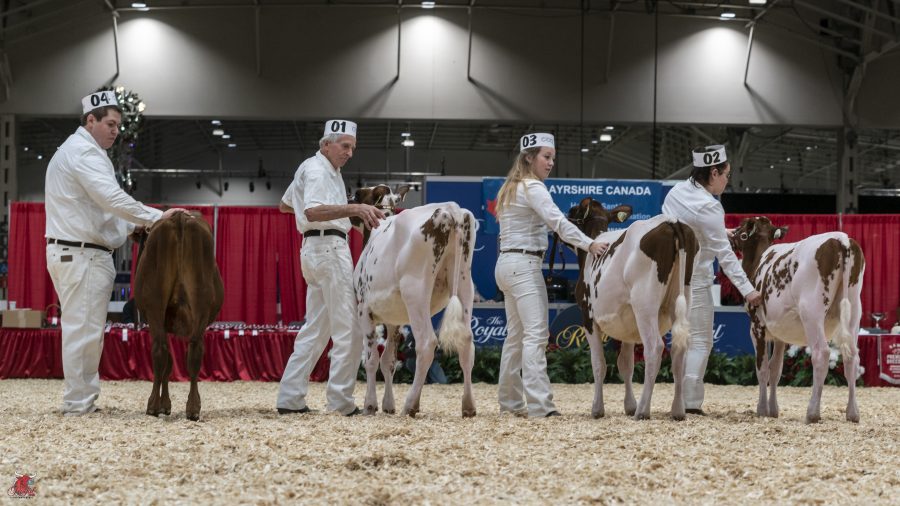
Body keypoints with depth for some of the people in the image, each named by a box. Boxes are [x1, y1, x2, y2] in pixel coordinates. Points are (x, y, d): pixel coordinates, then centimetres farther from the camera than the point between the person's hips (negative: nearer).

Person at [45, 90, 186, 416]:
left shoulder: (71, 151, 22)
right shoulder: (86, 152, -12)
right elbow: (111, 198, -24)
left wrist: (132, 226, 13)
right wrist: (156, 217, -23)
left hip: (66, 251, 11)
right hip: (83, 255, -11)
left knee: (82, 330, 13)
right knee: (84, 330, -7)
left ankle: (81, 401, 16)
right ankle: (78, 404, -5)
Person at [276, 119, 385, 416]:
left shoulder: (321, 169, 20)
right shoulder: (317, 170, -11)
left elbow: (284, 205, 32)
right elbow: (313, 212, -28)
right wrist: (354, 208, -40)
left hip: (315, 251, 11)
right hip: (329, 246, -11)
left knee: (316, 328, 11)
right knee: (348, 329, -9)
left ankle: (290, 398, 9)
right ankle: (341, 400, -10)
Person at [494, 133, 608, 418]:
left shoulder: (511, 188, 19)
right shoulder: (533, 187, -10)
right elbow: (557, 221, -22)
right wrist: (589, 244, -27)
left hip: (506, 264, 10)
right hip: (524, 264, -10)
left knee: (516, 334, 13)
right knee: (536, 333, -15)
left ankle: (509, 402, 15)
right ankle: (539, 404, -22)